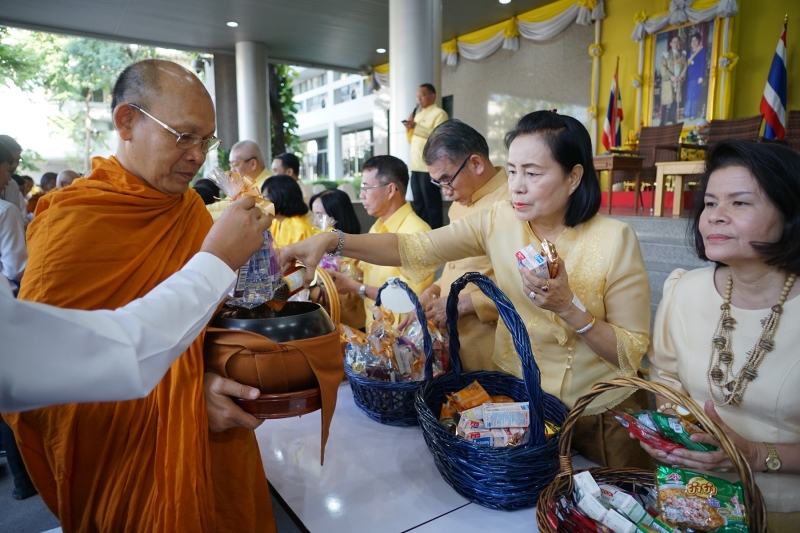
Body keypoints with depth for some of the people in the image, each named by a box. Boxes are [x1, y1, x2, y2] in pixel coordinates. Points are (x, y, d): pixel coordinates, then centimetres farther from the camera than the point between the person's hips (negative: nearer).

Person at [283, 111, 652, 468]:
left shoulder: (614, 241, -17)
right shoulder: (499, 222, -8)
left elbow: (632, 353, -15)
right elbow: (414, 247, -14)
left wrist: (569, 307, -29)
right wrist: (332, 241, -25)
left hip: (600, 416, -2)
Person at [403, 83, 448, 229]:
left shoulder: (439, 113, -1)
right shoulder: (418, 114, 23)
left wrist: (416, 126, -18)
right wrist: (409, 128, 7)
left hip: (429, 167, -8)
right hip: (416, 166, 8)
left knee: (431, 203, -6)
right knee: (418, 204, 10)